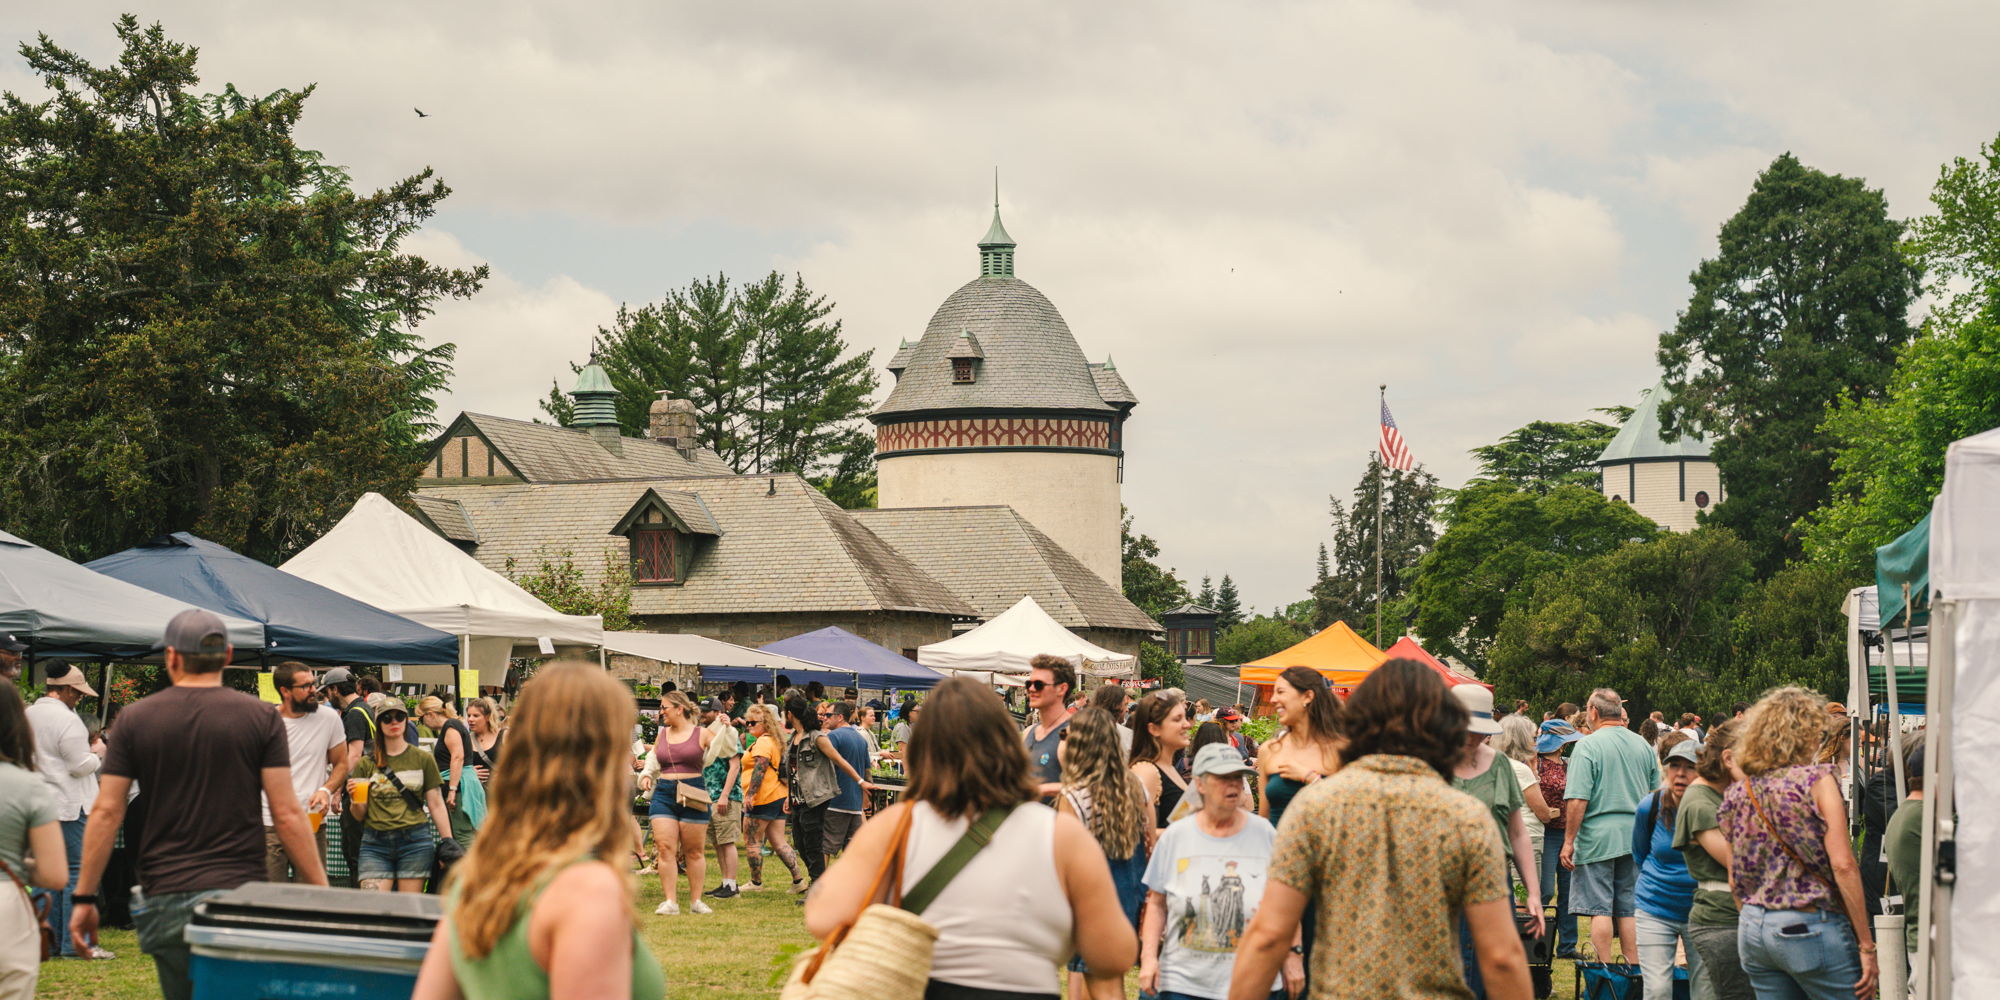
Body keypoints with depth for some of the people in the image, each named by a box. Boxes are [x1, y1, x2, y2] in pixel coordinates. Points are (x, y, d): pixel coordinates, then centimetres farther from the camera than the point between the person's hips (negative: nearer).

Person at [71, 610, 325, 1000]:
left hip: (166, 898, 2)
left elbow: (106, 812, 1)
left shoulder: (134, 719, 3)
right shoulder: (262, 718, 0)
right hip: (240, 891, -1)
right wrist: (321, 892, 1)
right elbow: (287, 814, -4)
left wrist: (84, 898, 7)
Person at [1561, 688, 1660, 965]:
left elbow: (1577, 800, -16)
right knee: (1629, 910, 10)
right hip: (1636, 838, 5)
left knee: (1600, 909, -1)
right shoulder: (1643, 745, 9)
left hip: (1598, 837, -5)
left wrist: (1569, 841, -10)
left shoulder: (1588, 746, -10)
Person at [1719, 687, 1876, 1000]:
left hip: (1751, 929, 6)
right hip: (1809, 927, -6)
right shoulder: (1816, 780, -7)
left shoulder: (1737, 793, 9)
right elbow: (1843, 865, -13)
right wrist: (1866, 945, -10)